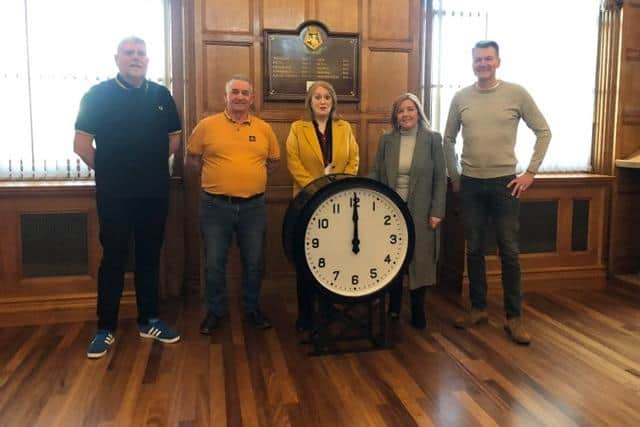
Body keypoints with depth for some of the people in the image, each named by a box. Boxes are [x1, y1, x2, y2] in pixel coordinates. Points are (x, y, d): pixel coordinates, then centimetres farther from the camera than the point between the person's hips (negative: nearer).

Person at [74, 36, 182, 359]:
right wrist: (106, 171, 3)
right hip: (114, 195, -3)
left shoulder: (161, 95, 7)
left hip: (155, 193, 3)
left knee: (150, 257, 11)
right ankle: (105, 328, 15)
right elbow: (81, 143, -4)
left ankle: (149, 320, 23)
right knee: (113, 259, 3)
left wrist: (153, 166, 11)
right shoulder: (98, 95, -3)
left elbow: (173, 138, 16)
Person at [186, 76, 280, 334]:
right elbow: (191, 158, 7)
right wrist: (215, 174, 0)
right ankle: (215, 311, 25)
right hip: (215, 206, -1)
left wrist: (254, 176, 6)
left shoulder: (264, 129, 5)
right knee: (214, 263, 7)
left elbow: (274, 160, 17)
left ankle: (252, 308, 30)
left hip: (253, 206, 2)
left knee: (253, 262, 11)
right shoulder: (207, 125, -1)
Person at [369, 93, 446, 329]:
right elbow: (375, 174, 5)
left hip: (420, 213, -2)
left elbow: (440, 179, -2)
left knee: (419, 262, 5)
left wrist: (437, 212, -8)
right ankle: (393, 309, 24)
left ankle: (418, 312, 21)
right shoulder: (386, 140, 7)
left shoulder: (433, 139, 0)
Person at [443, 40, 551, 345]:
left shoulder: (516, 93, -3)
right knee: (474, 250, 9)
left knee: (509, 252, 1)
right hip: (470, 184, 2)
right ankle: (478, 309, 23)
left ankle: (514, 317, 13)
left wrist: (530, 173, -3)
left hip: (504, 183, -2)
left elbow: (544, 132, 2)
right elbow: (448, 139, 13)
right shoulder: (460, 97, 4)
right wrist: (454, 176, 9)